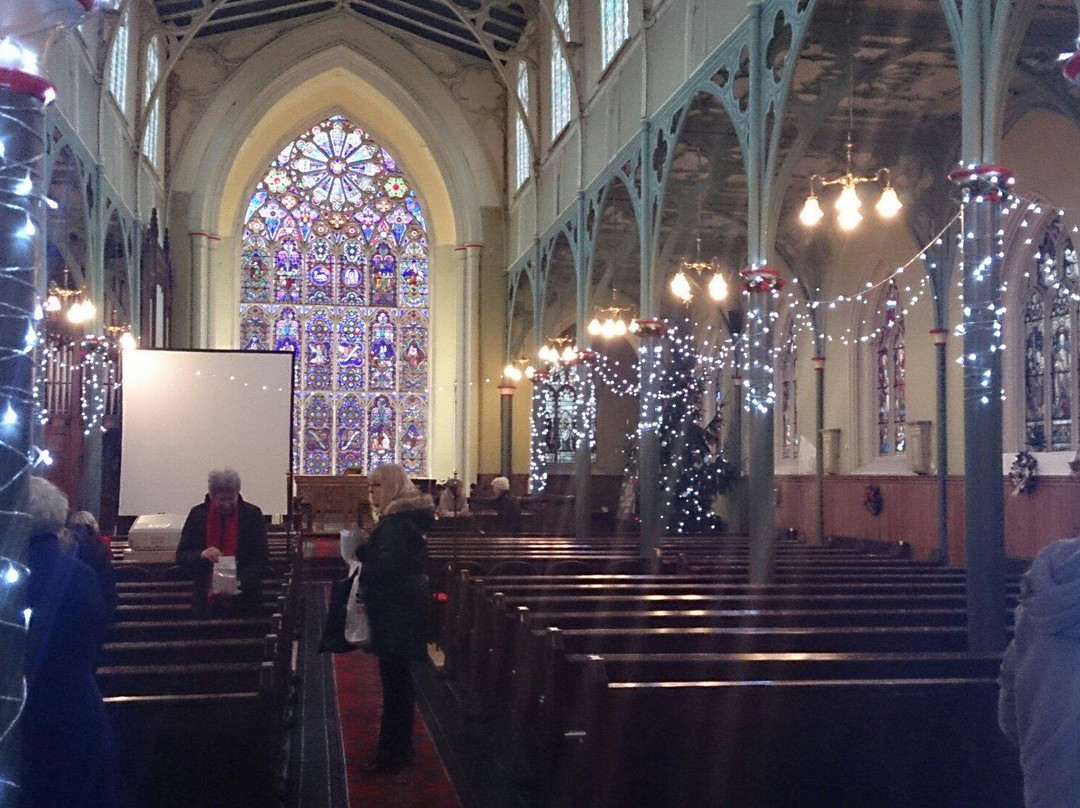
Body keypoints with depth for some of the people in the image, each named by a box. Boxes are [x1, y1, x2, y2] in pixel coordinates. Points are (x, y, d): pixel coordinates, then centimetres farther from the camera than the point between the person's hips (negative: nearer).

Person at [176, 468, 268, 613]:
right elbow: (181, 556, 2)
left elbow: (260, 561, -4)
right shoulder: (197, 514, 2)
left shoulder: (252, 514, -2)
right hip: (207, 600, 1)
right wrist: (201, 555, -20)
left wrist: (239, 582, -20)